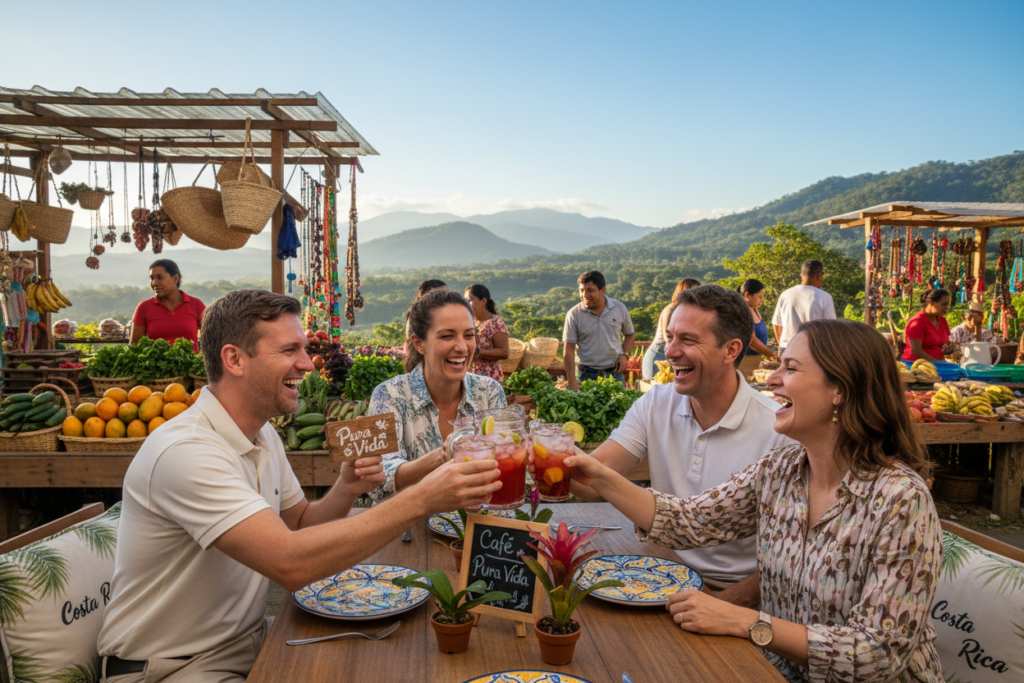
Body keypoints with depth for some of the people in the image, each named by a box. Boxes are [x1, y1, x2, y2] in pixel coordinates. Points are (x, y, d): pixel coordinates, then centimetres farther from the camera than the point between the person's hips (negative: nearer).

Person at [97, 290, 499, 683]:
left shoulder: (263, 435, 4)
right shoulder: (185, 452, -26)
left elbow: (299, 526, 10)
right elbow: (290, 563, -35)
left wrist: (346, 490, -11)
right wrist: (420, 501, -35)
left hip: (248, 641, 8)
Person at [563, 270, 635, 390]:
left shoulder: (620, 308, 2)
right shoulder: (574, 314, -5)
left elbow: (629, 334, 18)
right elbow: (568, 350, -6)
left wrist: (625, 355, -2)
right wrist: (572, 381, -12)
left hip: (614, 373, 2)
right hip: (586, 375, -2)